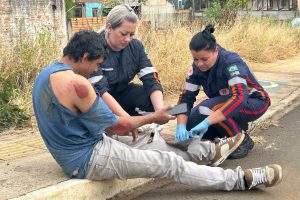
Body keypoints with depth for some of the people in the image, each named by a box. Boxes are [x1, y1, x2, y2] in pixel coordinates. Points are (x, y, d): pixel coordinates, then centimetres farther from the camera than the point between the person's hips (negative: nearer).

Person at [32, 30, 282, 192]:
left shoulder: (46, 74, 6)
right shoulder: (76, 82, -26)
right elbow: (116, 127, -18)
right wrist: (153, 117, -2)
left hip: (74, 155, 10)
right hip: (89, 159, -10)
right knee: (170, 163, -4)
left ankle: (211, 151, 34)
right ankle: (243, 179, 6)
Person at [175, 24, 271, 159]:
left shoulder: (231, 62, -30)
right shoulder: (197, 67, -12)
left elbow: (239, 98, -43)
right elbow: (186, 97, -13)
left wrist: (207, 122, -51)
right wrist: (181, 126, -31)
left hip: (253, 103, -7)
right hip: (226, 104, 7)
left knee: (207, 108, -31)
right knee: (191, 125, -11)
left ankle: (242, 141, -9)